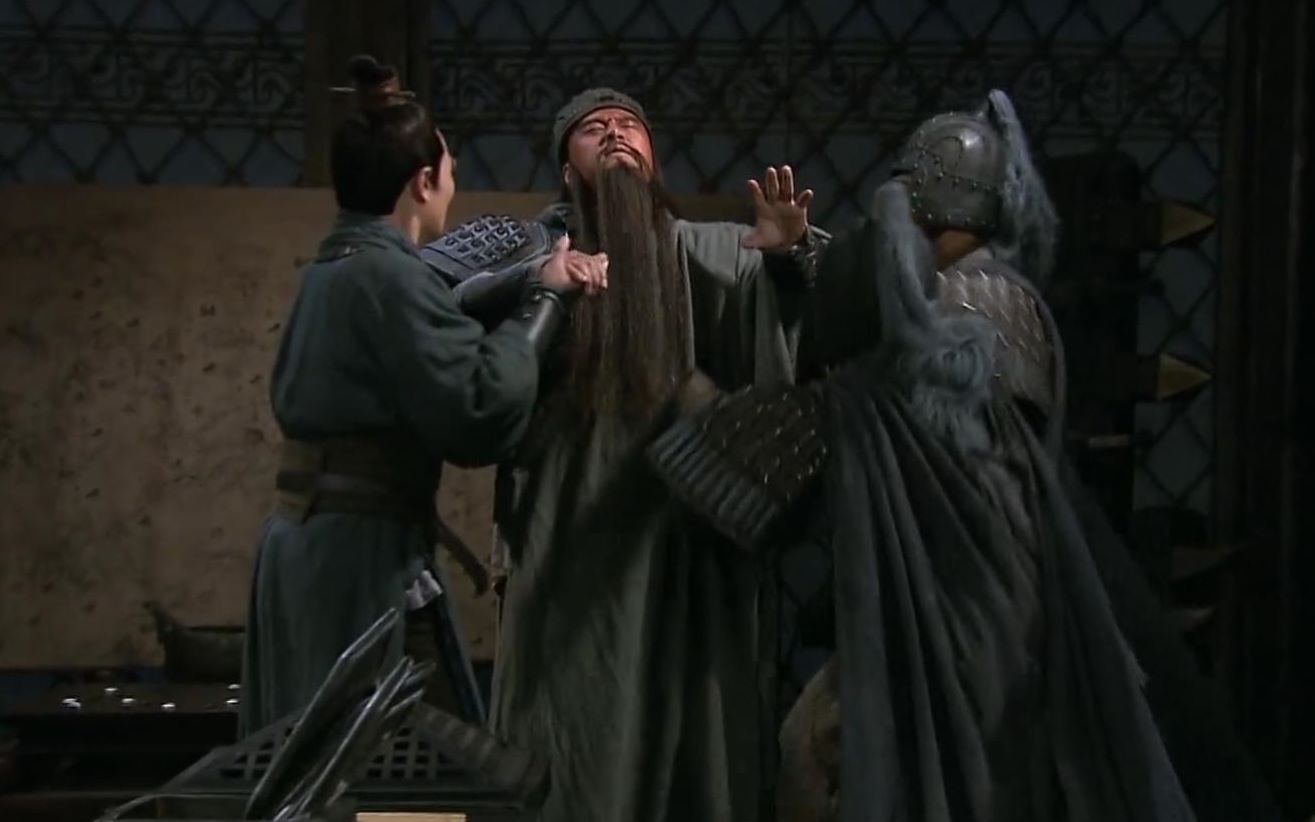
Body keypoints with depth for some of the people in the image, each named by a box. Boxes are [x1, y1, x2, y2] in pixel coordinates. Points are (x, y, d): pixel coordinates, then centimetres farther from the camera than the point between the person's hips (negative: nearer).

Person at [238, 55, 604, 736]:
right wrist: (545, 299, -10)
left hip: (310, 542, 10)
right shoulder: (386, 273, -16)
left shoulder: (335, 268, 13)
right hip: (363, 554, -10)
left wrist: (536, 277, 4)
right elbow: (481, 413, -21)